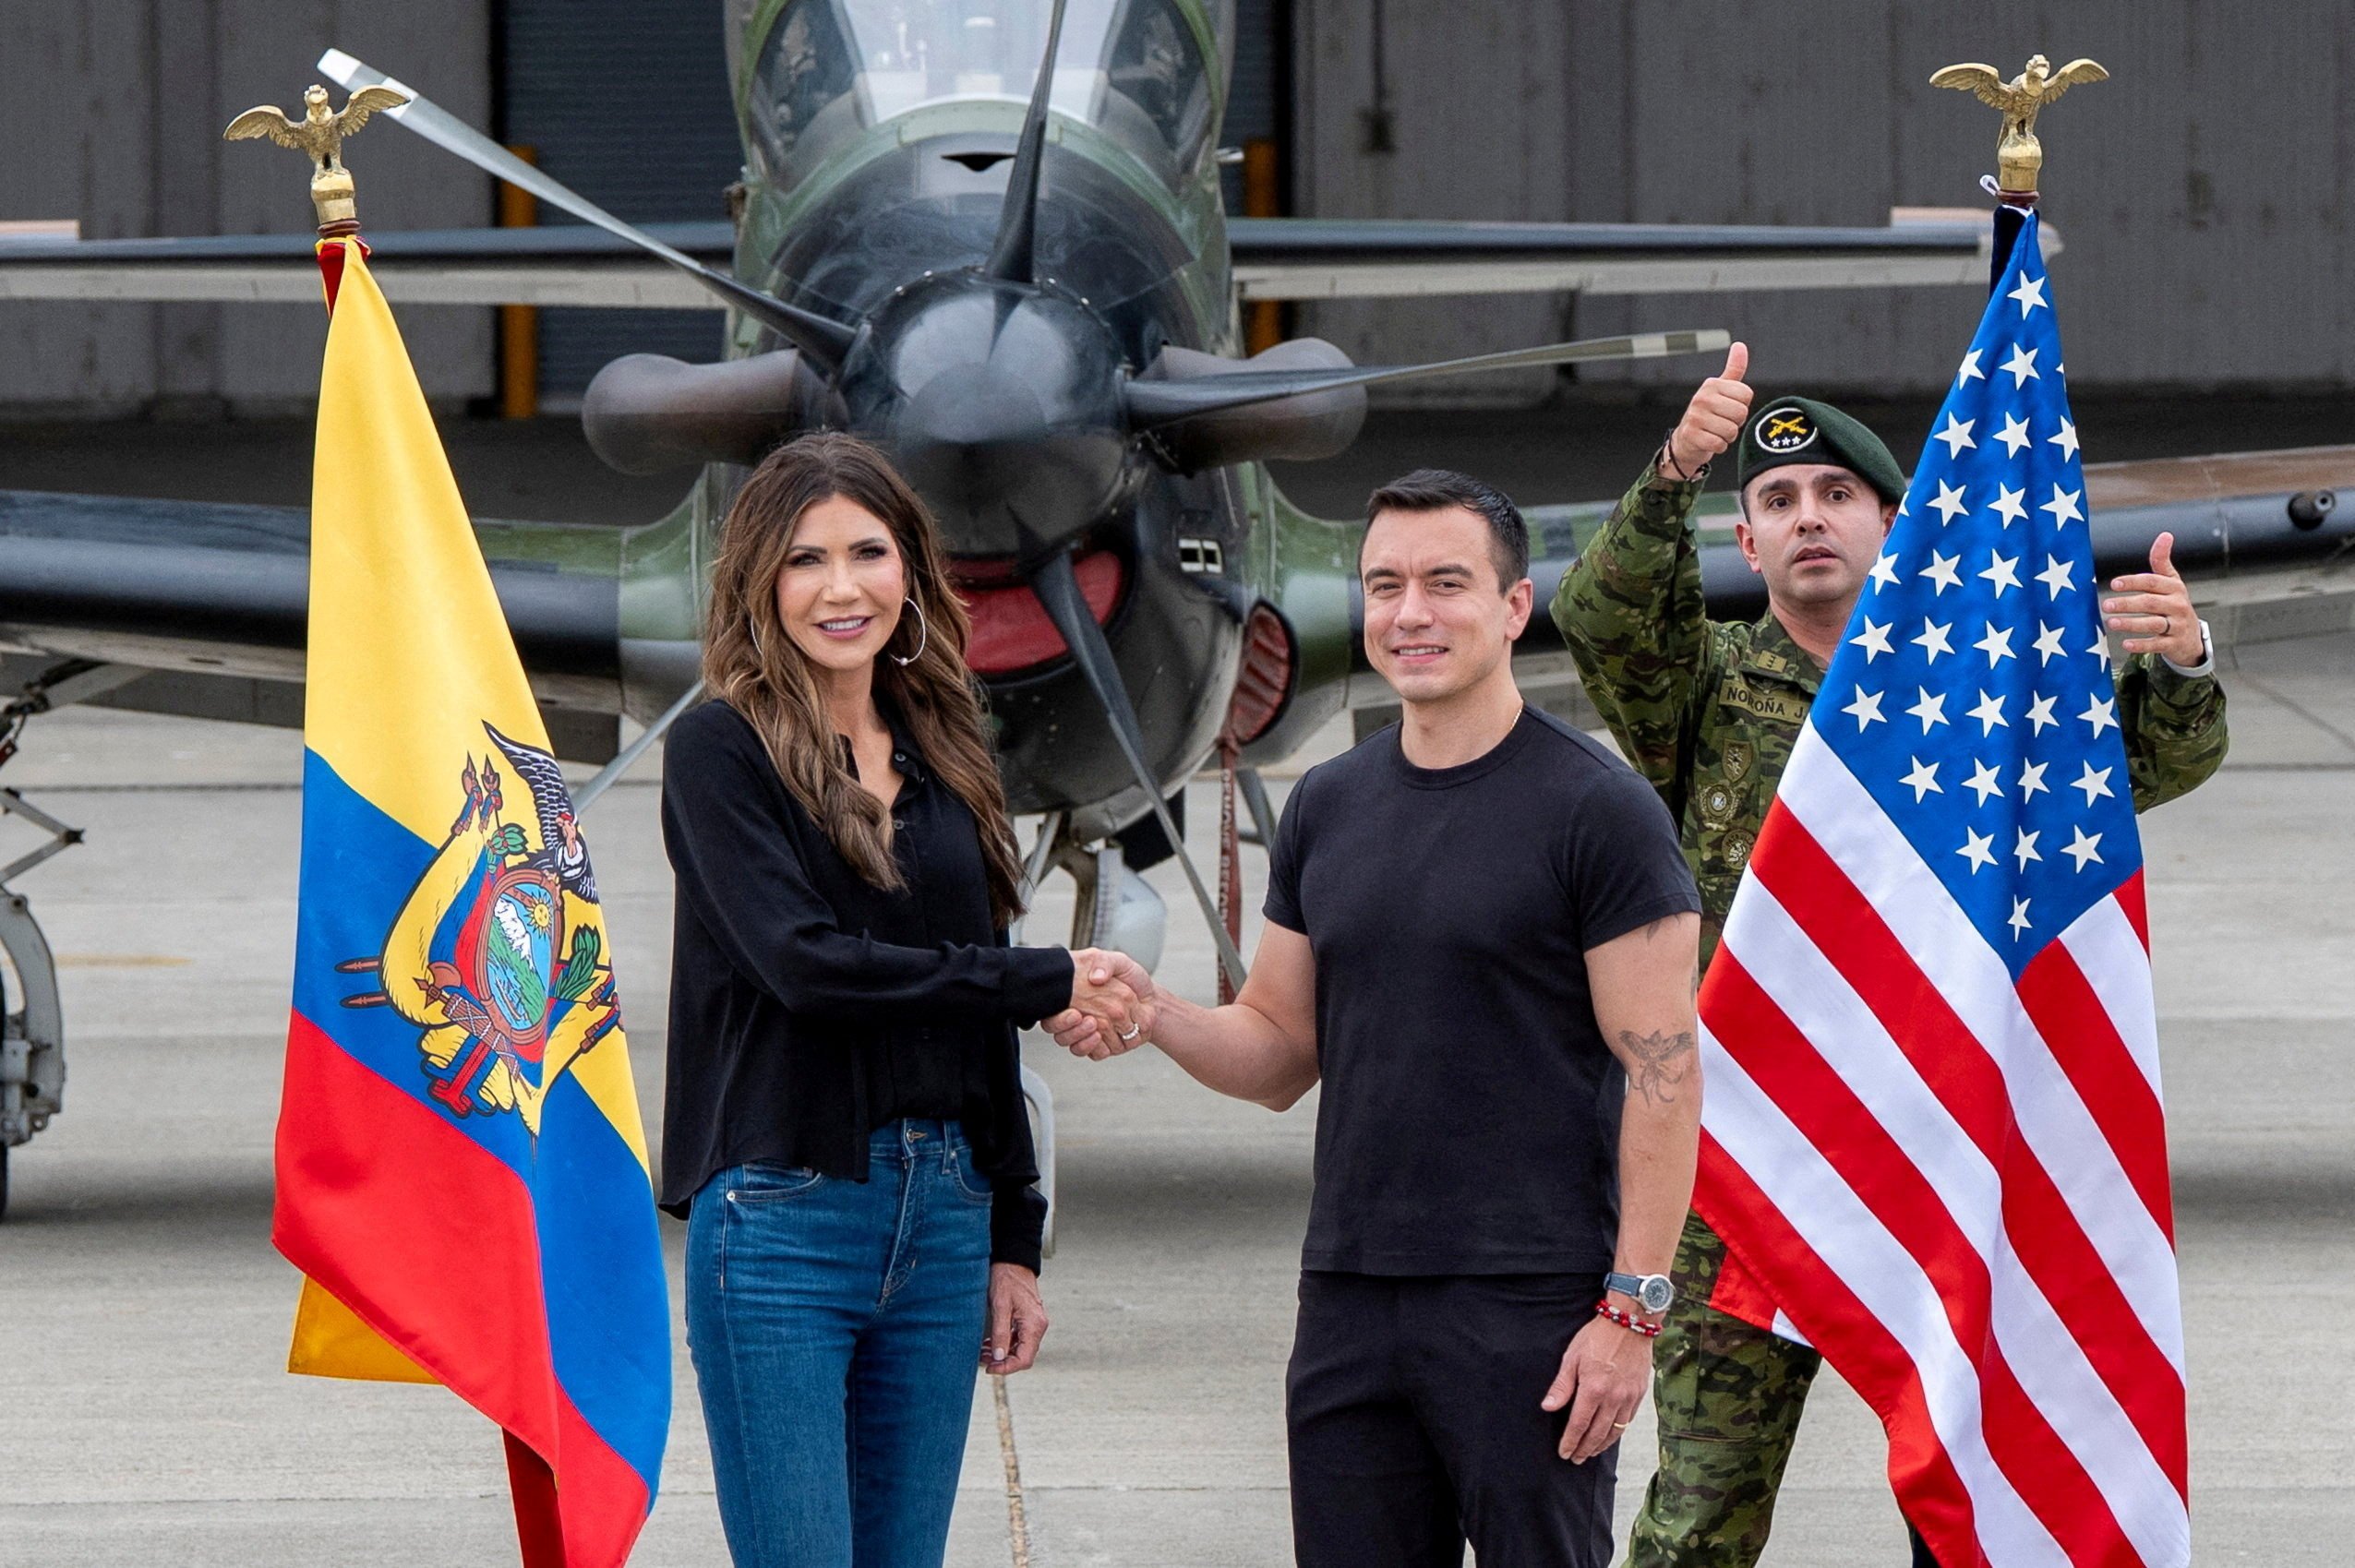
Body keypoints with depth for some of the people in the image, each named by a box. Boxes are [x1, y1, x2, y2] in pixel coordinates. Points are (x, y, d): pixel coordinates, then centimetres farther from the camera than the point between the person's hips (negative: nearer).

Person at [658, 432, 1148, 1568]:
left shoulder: (943, 760, 14)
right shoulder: (722, 750, -4)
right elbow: (804, 963, -16)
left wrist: (1013, 1240, 13)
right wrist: (1053, 982, -11)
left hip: (940, 1218, 6)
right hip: (782, 1224, -6)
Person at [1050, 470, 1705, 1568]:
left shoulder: (1595, 808, -6)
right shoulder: (1329, 809, 13)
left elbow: (1662, 1072, -9)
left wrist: (1631, 1308, -15)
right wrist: (1151, 1013, -3)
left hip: (1529, 1308, -6)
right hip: (1348, 1301, 6)